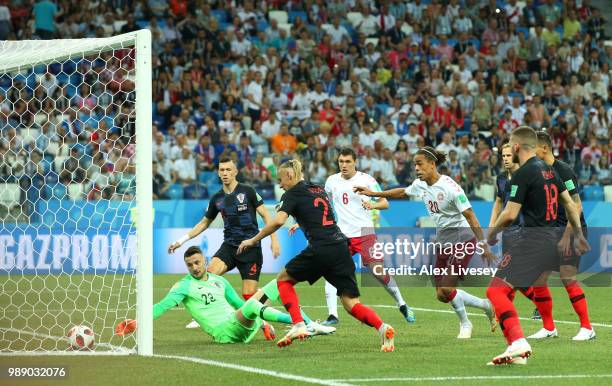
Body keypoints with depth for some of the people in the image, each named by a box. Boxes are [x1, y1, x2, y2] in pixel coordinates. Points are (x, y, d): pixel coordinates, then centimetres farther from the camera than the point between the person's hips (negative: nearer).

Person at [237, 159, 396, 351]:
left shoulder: (292, 194, 2)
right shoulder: (319, 189, 23)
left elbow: (278, 221, -13)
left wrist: (253, 240, -5)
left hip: (319, 249, -6)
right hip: (341, 247, 6)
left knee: (283, 279, 18)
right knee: (351, 303, 5)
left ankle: (298, 326, 2)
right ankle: (382, 327, -21)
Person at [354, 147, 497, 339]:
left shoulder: (449, 187, -21)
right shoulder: (420, 185, 1)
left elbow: (470, 216, -21)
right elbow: (403, 192, 23)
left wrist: (483, 245, -24)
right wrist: (374, 193, 22)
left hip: (462, 240, -8)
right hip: (443, 241, 8)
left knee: (446, 289, -14)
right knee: (441, 295, 3)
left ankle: (465, 324, 13)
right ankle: (487, 305, 20)